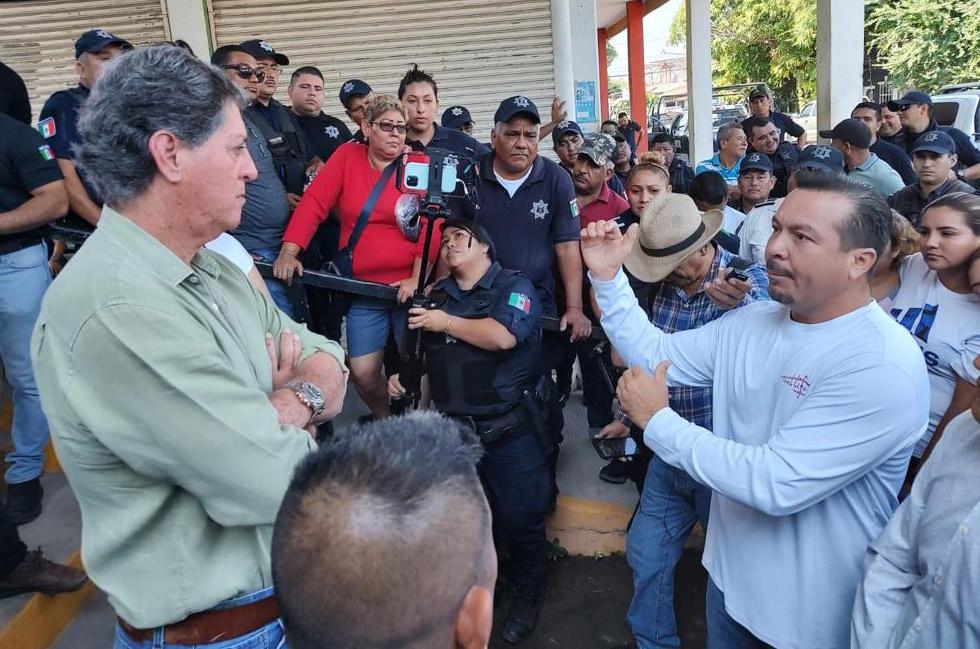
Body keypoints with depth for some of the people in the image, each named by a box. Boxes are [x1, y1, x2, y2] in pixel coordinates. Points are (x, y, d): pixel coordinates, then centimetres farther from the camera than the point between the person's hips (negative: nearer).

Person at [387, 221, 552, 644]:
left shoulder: (514, 286, -5)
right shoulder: (437, 296, 13)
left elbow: (503, 336, -23)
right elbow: (428, 356, 23)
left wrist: (447, 323, -11)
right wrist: (406, 378, 2)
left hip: (509, 431, -5)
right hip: (452, 429, 5)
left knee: (519, 519, 4)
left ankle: (527, 595, 29)